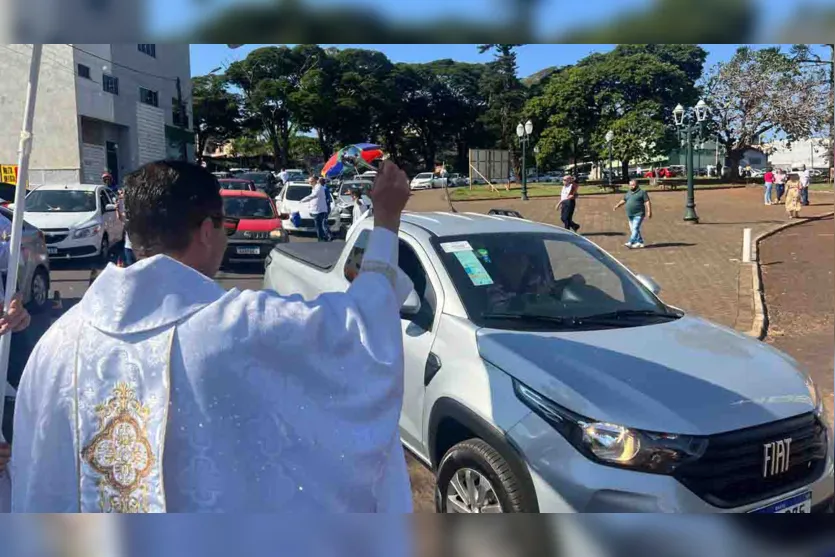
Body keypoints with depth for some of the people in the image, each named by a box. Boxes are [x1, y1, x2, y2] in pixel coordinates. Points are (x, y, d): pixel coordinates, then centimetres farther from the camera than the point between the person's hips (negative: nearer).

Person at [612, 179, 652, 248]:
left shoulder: (642, 192, -5)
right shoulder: (628, 193, 16)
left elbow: (647, 202, -9)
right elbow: (623, 201, 21)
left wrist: (649, 212, -16)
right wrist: (617, 206, 5)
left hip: (638, 215, -8)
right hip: (630, 215, 8)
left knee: (635, 228, -15)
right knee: (633, 229, 10)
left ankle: (630, 243, -22)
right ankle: (640, 242, 19)